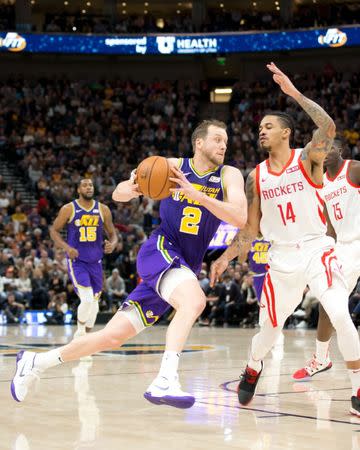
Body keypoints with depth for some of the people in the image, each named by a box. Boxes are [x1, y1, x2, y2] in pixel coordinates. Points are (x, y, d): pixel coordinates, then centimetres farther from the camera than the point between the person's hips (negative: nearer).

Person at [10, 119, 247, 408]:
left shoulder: (229, 176, -1)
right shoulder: (171, 166, -3)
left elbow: (240, 218, -18)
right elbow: (118, 195, 4)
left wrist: (194, 193, -26)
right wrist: (132, 188, -21)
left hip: (186, 268, 4)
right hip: (160, 250, -3)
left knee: (114, 336, 5)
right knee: (195, 300, -36)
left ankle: (36, 362, 21)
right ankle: (165, 381, -44)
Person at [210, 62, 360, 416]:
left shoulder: (307, 159, -6)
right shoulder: (256, 177, 6)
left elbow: (328, 127, -28)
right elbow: (250, 229, 13)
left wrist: (293, 92, -29)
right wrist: (226, 257, 3)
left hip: (316, 250, -4)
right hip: (281, 257, 4)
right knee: (269, 328, 10)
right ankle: (252, 371, 41)